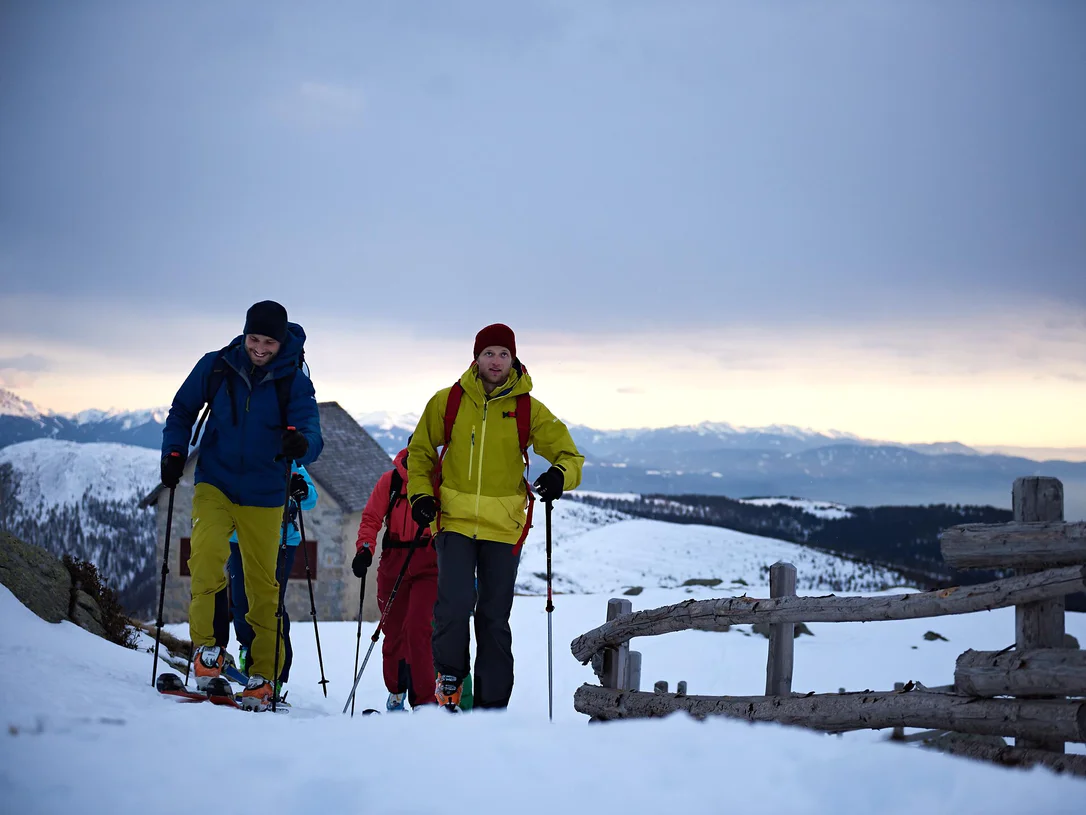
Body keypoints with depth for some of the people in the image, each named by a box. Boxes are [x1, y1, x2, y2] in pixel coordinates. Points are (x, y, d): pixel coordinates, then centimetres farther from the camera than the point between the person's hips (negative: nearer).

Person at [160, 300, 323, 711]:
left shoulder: (294, 381, -5)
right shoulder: (216, 367, -1)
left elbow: (312, 431, -16)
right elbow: (182, 410, 13)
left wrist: (300, 443, -39)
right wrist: (174, 453, -1)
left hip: (263, 495, 0)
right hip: (215, 484, 0)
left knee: (263, 585, 3)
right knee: (206, 557, -26)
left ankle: (263, 674, 14)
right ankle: (209, 644, -11)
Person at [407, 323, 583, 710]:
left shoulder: (528, 409, 0)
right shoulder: (447, 401, 1)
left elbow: (569, 454, 4)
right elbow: (421, 450, 13)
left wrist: (560, 476, -19)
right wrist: (420, 494, -1)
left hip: (504, 525, 1)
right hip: (455, 520, -1)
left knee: (495, 618, 6)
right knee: (454, 605, -17)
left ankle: (493, 703, 16)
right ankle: (449, 677, 6)